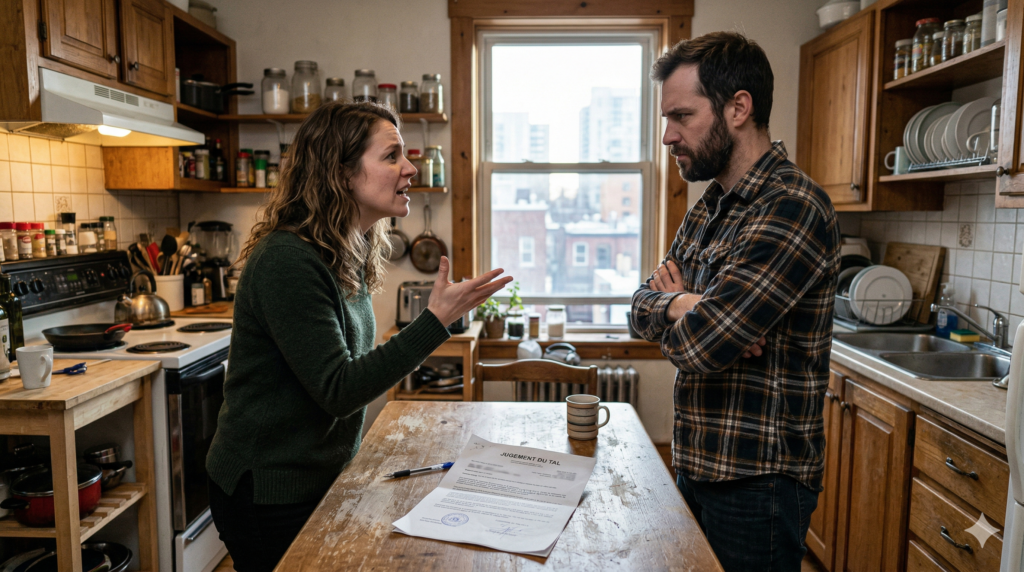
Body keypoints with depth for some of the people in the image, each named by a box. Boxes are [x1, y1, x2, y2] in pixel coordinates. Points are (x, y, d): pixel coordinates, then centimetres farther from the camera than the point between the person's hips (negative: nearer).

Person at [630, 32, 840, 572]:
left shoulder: (793, 208, -22)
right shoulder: (710, 206, 8)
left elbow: (696, 344, -28)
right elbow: (643, 303, 7)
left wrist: (677, 304, -7)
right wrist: (682, 305, -15)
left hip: (756, 483, -8)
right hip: (697, 466, 8)